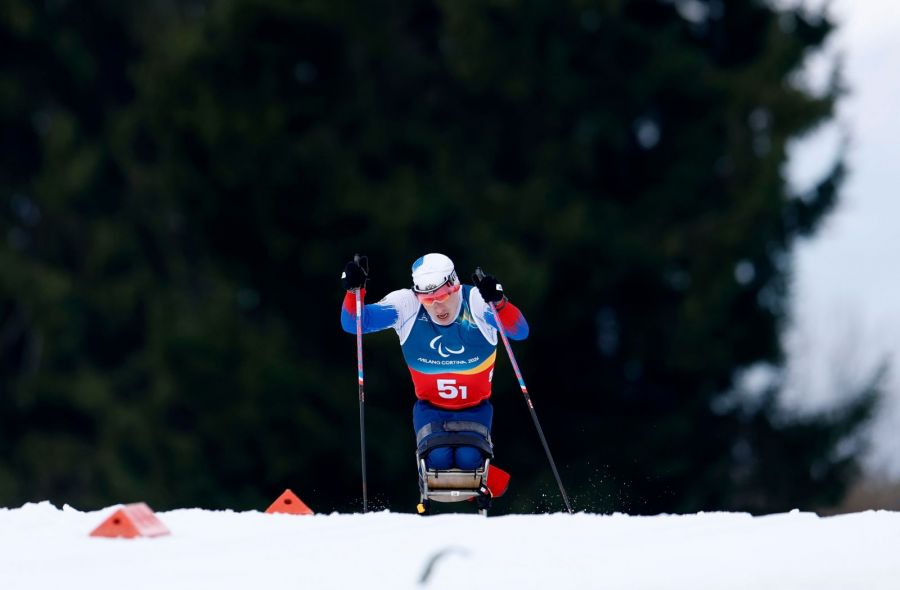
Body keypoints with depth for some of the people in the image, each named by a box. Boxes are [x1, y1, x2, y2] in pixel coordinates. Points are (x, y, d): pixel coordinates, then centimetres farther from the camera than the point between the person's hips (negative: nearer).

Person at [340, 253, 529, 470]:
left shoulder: (476, 301, -21)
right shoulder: (406, 304, -16)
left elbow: (519, 332, -35)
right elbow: (354, 323, -18)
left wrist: (498, 303, -54)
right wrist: (354, 291, -38)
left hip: (475, 409, -1)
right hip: (430, 409, 1)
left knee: (469, 459, -25)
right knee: (438, 458, -25)